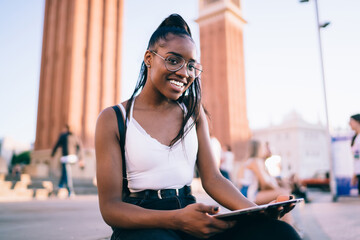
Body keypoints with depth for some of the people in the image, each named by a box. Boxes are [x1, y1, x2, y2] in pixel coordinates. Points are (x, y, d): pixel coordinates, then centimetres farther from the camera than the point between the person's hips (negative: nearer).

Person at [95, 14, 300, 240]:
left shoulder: (193, 112, 11)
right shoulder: (113, 119, -3)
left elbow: (212, 179, 5)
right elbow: (110, 207, -8)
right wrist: (177, 219, -25)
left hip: (191, 217, 4)